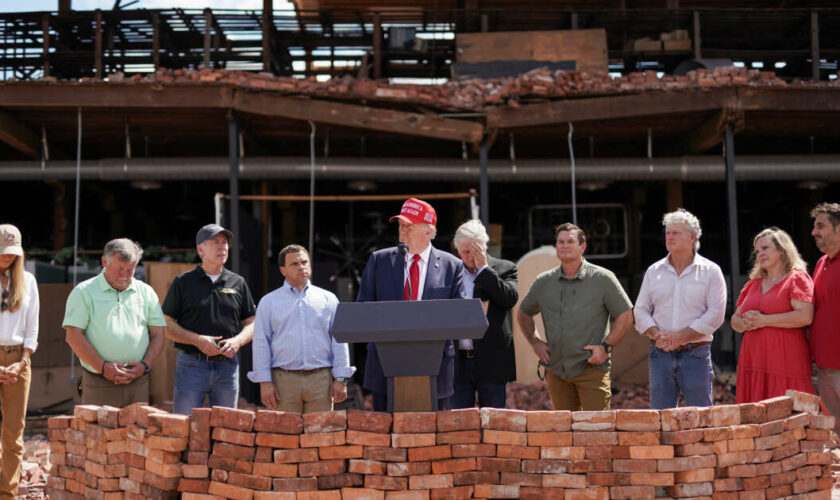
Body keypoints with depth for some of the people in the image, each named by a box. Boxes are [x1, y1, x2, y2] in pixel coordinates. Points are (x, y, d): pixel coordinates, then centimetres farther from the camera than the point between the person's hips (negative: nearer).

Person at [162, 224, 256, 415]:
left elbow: (251, 324, 12)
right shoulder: (183, 282, 4)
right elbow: (167, 326, 0)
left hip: (228, 365, 3)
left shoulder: (238, 283, 12)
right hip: (191, 364, -3)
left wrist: (236, 341, -9)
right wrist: (198, 340, -14)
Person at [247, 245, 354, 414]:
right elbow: (261, 344, 5)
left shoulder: (328, 299, 12)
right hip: (284, 380, -1)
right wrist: (265, 382, -5)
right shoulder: (268, 302, 10)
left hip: (321, 380, 1)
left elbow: (339, 341, 9)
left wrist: (341, 379, 0)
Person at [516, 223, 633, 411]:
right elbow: (523, 313, 23)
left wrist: (606, 346, -8)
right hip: (556, 370, 4)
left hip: (591, 368, -4)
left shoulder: (603, 279, -1)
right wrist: (535, 343, 10)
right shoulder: (543, 282, 9)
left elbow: (625, 316, 1)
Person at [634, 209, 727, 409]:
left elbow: (716, 314, -6)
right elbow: (640, 310, 11)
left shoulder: (710, 271, 3)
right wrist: (656, 334, -9)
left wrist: (680, 336, -14)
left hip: (695, 353, -3)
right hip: (660, 354, 3)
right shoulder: (654, 271, 12)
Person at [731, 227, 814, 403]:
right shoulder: (753, 283, 21)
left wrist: (763, 320, -13)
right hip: (753, 365, 6)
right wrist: (745, 324, -2)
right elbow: (735, 319, 23)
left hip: (786, 366, -6)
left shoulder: (797, 279, 1)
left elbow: (805, 316, -14)